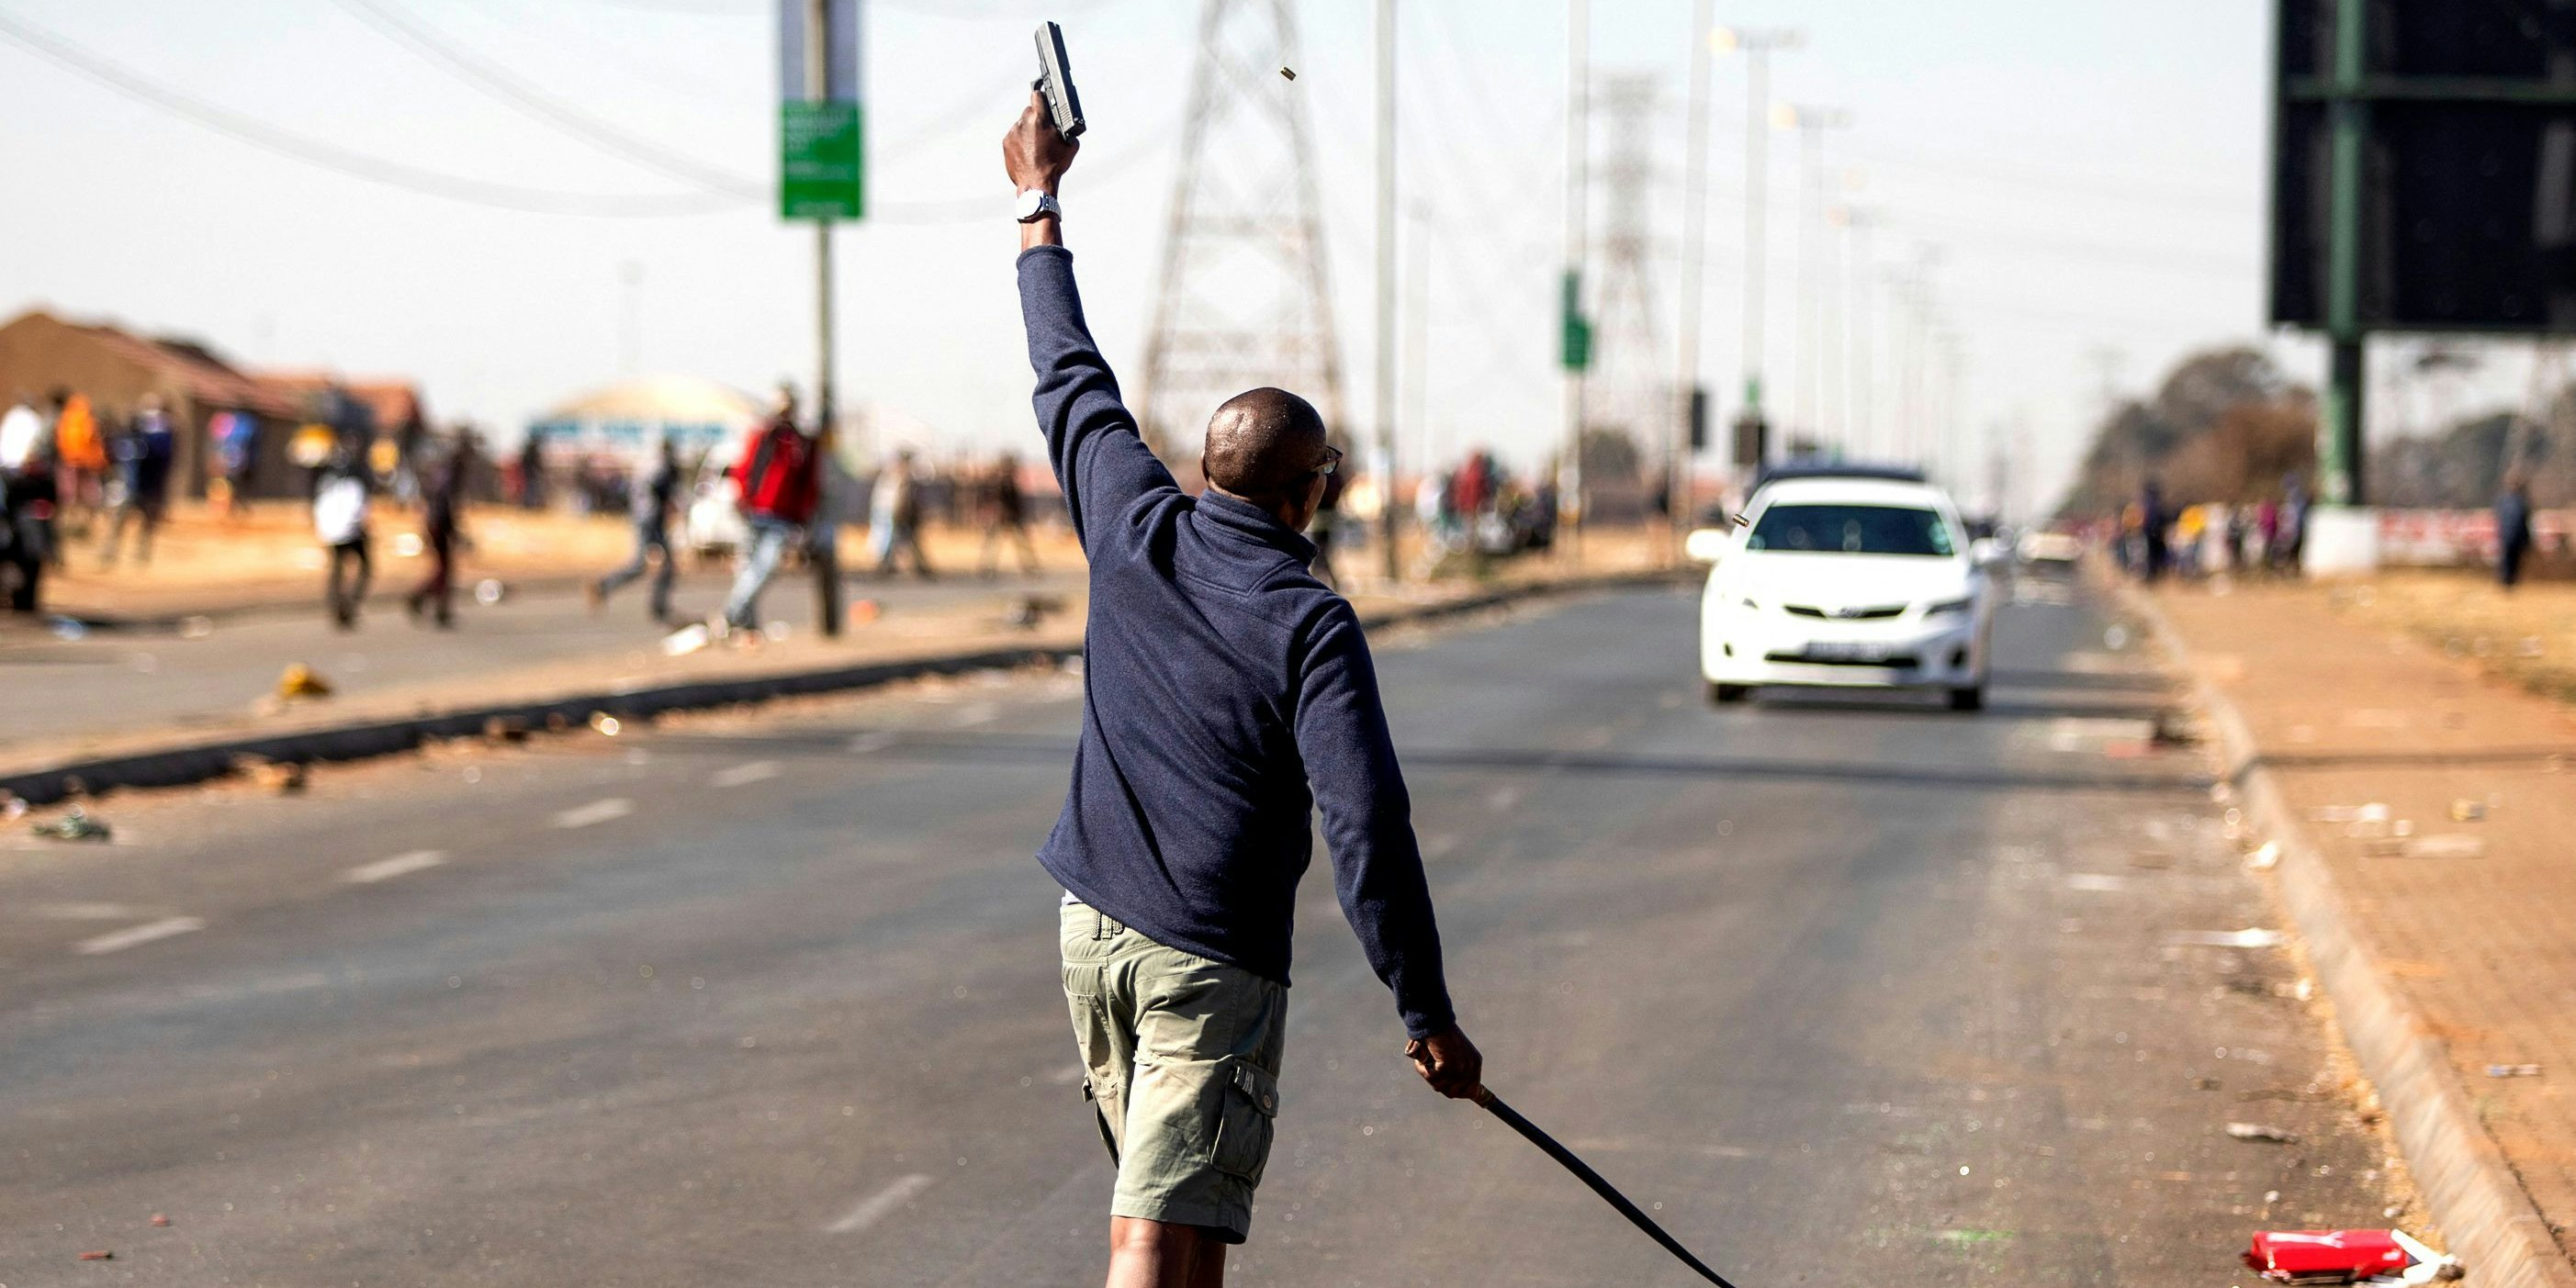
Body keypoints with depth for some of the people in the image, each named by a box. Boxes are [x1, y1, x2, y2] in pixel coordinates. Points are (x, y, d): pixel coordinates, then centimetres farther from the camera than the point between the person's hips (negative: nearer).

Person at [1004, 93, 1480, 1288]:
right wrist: (1427, 1013, -11)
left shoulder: (1134, 533, 1)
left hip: (1090, 927, 6)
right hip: (1212, 962, -6)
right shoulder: (1309, 624, -13)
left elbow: (1070, 377, 16)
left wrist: (1039, 202, 29)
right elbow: (1367, 827, -17)